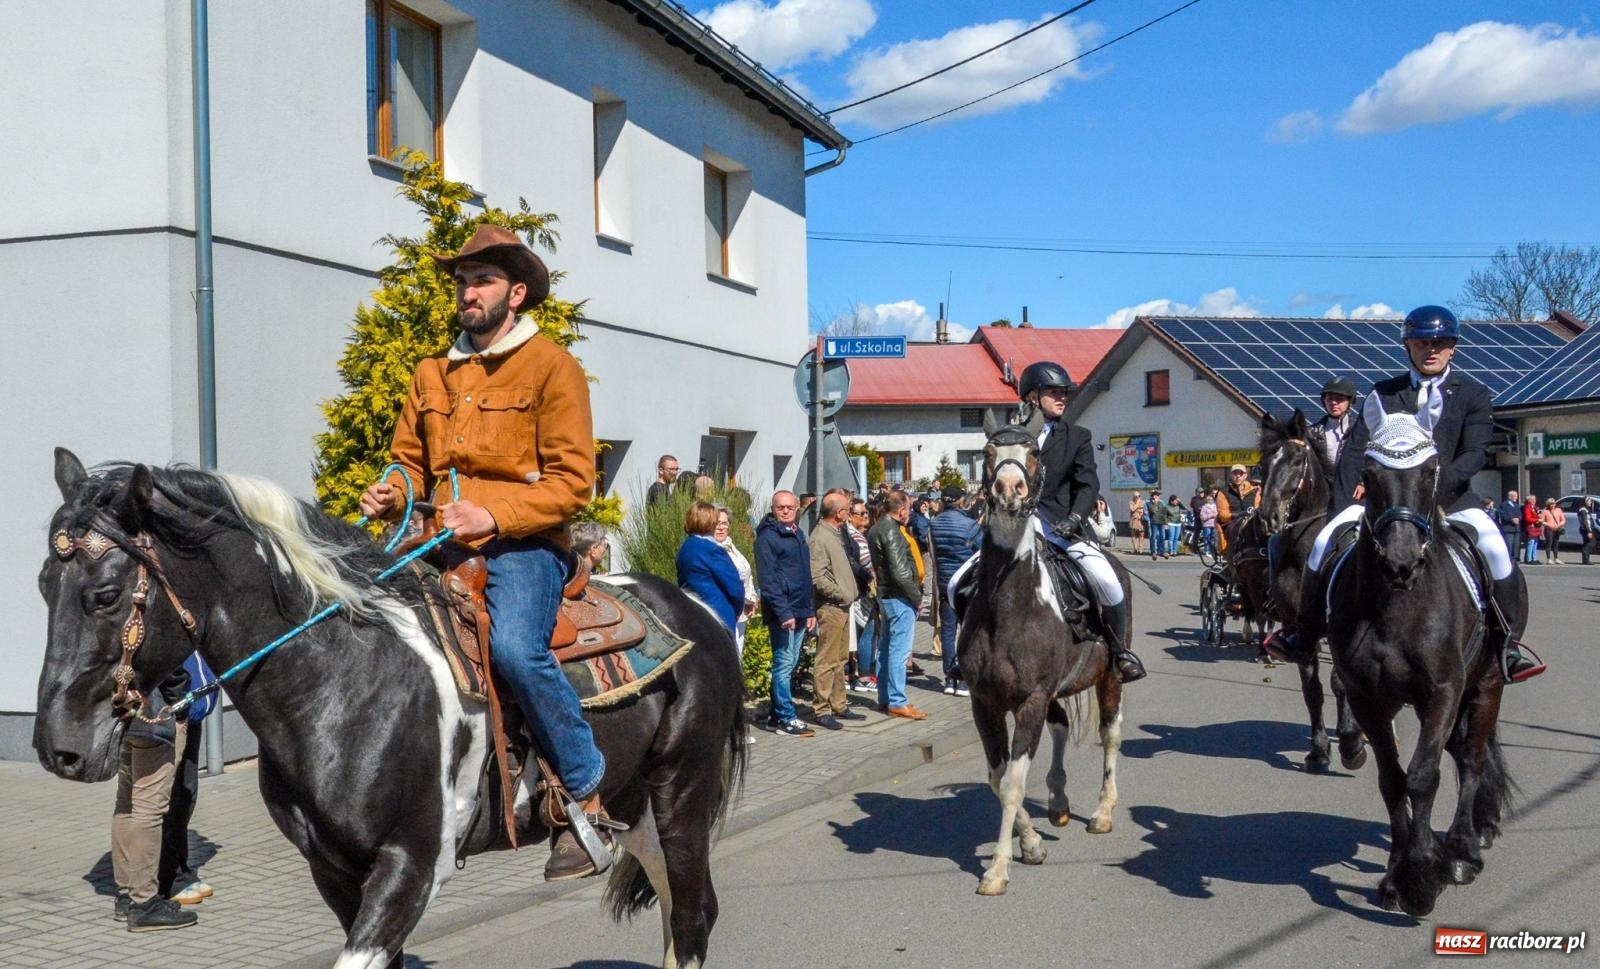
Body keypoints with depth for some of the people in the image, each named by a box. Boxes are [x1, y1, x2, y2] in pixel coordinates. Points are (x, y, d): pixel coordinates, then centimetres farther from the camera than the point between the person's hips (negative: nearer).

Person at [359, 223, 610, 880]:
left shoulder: (551, 367, 0)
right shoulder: (433, 374, 18)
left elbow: (571, 481, -8)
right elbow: (410, 461, 25)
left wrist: (492, 515, -20)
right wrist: (389, 494, 1)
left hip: (521, 544, -6)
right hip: (444, 546, 6)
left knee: (515, 648, -30)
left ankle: (588, 800, -15)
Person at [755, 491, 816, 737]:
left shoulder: (797, 535, 17)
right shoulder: (768, 537, -9)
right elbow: (767, 580, -15)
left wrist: (810, 610, 17)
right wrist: (783, 613, -21)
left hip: (800, 612, 8)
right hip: (782, 612, -8)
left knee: (788, 665, 12)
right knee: (784, 664, -6)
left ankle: (776, 714, 20)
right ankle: (786, 719, -1)